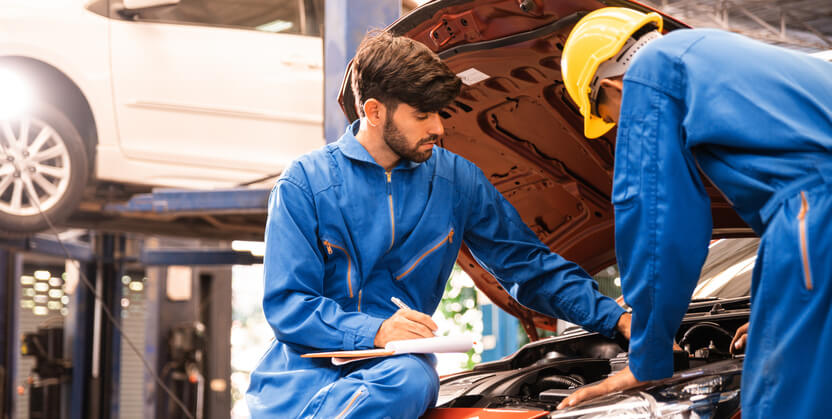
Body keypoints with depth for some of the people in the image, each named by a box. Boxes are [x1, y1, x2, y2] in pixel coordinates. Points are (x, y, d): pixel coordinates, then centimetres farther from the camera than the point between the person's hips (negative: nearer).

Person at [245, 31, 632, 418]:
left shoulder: (456, 181, 11)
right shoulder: (306, 183, -1)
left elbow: (531, 267, 19)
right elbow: (287, 306, -6)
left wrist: (615, 318, 8)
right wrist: (375, 331, -22)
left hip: (396, 365, 3)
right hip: (306, 370, -3)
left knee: (411, 381, -36)